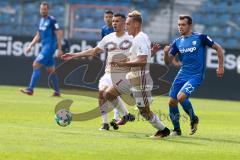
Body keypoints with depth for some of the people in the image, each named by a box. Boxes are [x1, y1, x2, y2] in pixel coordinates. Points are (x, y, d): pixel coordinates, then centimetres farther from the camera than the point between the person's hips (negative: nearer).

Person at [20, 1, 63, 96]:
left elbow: (58, 35, -10)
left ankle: (30, 89, -18)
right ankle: (57, 91, 18)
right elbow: (38, 36, 23)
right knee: (51, 70, 12)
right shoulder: (41, 21, 15)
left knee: (36, 65, -15)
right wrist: (30, 46, 13)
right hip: (44, 47, 8)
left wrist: (59, 49, -14)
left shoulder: (52, 20, -8)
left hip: (50, 46, -8)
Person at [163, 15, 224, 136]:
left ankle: (193, 119, 2)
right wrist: (166, 53, -13)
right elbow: (168, 62, 8)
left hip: (196, 76, -6)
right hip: (182, 75, 6)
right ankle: (176, 130, 18)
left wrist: (220, 67, -1)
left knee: (181, 97, -25)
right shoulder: (177, 42, 7)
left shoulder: (200, 38, -6)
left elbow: (218, 48, 1)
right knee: (172, 102, -1)